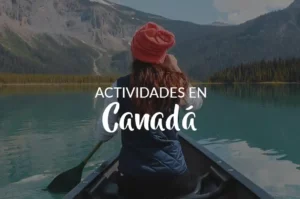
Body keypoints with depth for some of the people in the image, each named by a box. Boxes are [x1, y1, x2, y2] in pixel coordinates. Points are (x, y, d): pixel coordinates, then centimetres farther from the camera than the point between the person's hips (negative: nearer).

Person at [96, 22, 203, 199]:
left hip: (133, 181, 0)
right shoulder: (174, 83, -9)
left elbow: (104, 134, -4)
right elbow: (197, 103, 14)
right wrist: (177, 70, 13)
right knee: (191, 180, 35)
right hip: (174, 180, 1)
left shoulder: (119, 87, -11)